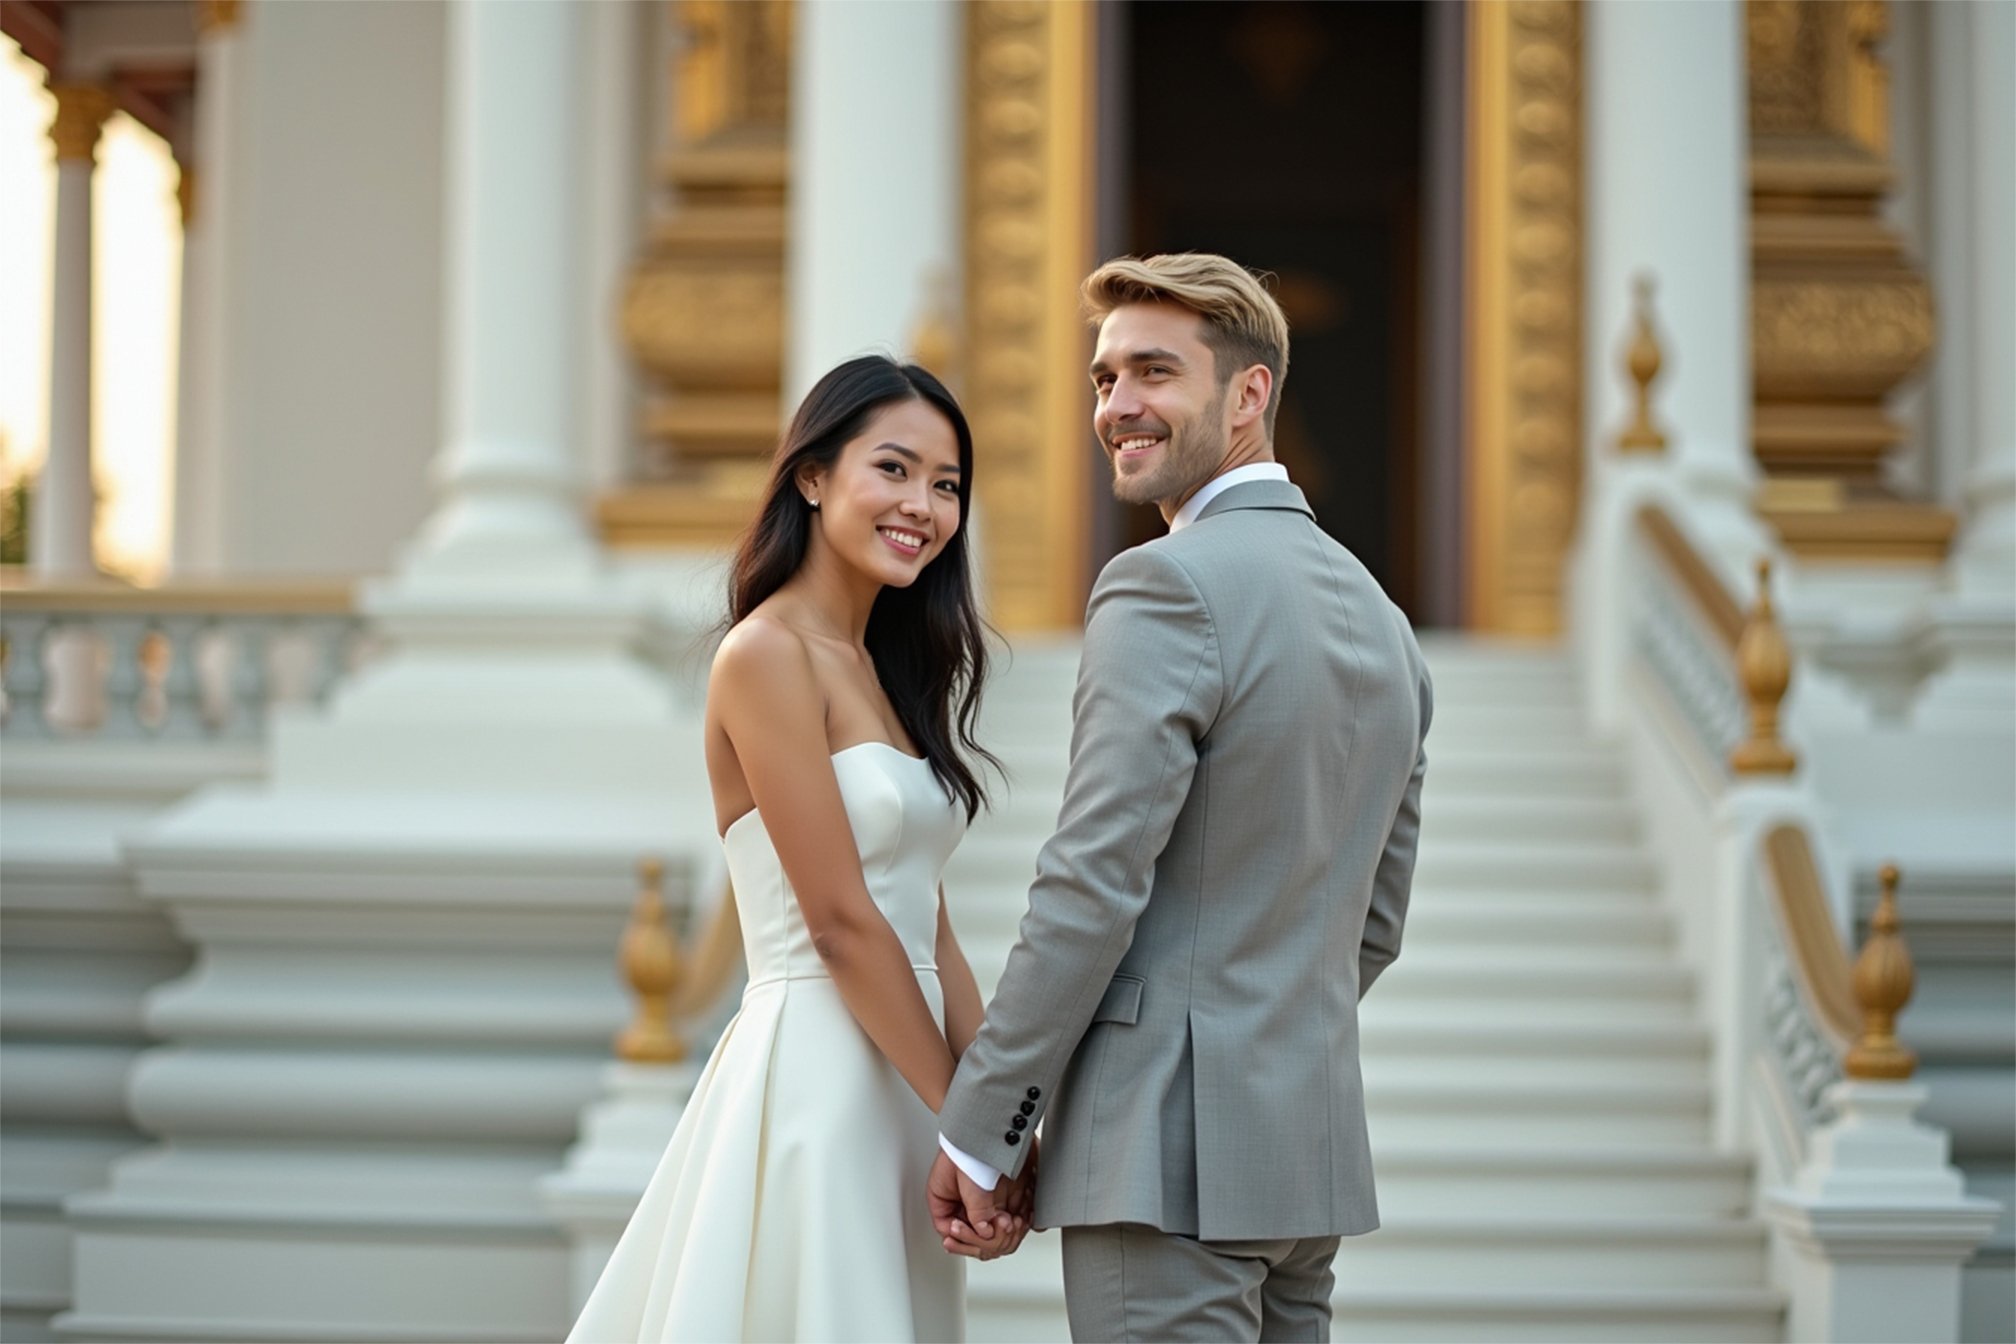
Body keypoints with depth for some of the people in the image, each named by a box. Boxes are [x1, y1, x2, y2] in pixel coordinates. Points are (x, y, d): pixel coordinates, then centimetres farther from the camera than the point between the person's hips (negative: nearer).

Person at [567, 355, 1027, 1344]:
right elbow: (840, 921, -15)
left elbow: (932, 933, 11)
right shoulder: (768, 654, -11)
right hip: (814, 1077, -8)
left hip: (898, 1084, 8)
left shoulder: (881, 669, 15)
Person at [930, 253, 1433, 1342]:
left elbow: (1091, 888, -18)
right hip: (1311, 1150, 9)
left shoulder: (1167, 586, -13)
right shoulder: (1380, 618, 15)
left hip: (1170, 1159, -9)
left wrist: (976, 1130, -11)